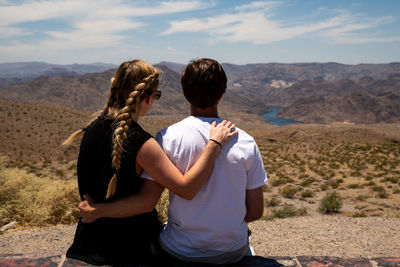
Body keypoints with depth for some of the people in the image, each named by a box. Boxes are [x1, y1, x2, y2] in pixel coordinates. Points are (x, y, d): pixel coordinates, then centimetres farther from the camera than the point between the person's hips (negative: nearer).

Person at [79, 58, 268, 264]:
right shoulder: (246, 143, -10)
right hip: (233, 252, 2)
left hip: (181, 251, -1)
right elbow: (255, 212, -5)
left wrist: (96, 211, -4)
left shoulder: (168, 137, -17)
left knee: (156, 229, 32)